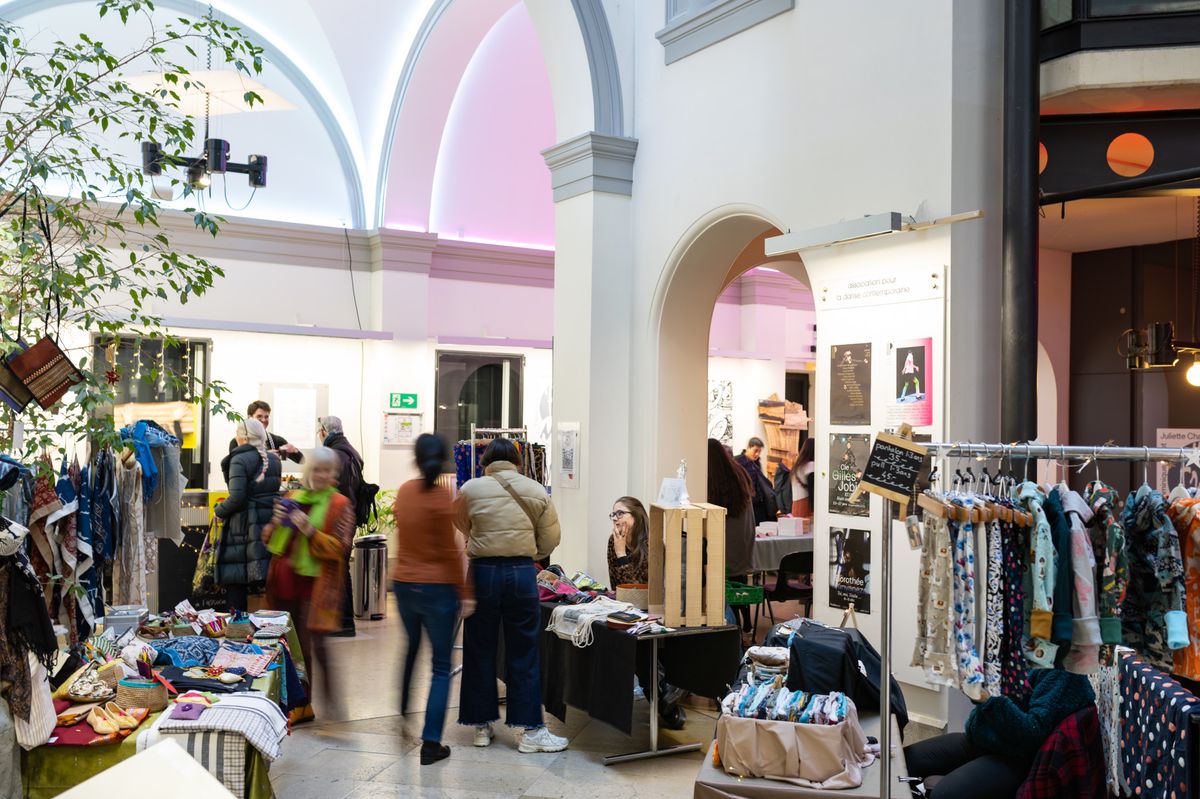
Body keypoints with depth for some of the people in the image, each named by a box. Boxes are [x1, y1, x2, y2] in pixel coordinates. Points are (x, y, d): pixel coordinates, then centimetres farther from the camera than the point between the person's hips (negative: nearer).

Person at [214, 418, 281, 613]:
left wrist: (219, 512, -2)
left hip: (244, 526, -7)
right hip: (270, 524, 7)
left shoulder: (239, 460, -10)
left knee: (235, 580, 1)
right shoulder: (273, 460, 11)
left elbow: (237, 497, -17)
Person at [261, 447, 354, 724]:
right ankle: (300, 705, 24)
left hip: (314, 585, -6)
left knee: (311, 644, -10)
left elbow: (341, 548, -11)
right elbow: (268, 540, 17)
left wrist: (310, 530, -22)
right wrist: (276, 523, -4)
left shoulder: (339, 505, -3)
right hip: (284, 580, 6)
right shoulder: (291, 498, 13)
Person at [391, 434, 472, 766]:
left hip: (403, 584, 6)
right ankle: (431, 743, 0)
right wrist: (465, 594, -9)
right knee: (441, 667, 3)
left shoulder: (404, 491, 2)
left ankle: (402, 709, 46)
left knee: (411, 646, 30)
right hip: (436, 588, -6)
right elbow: (450, 551, -14)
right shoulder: (441, 496, -15)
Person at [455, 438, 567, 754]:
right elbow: (550, 541, 5)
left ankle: (482, 726, 21)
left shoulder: (471, 489, -1)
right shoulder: (537, 492, 2)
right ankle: (531, 731, 11)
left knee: (480, 652, 12)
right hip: (522, 574, 0)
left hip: (483, 573, 0)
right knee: (523, 654, 7)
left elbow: (459, 525, 16)